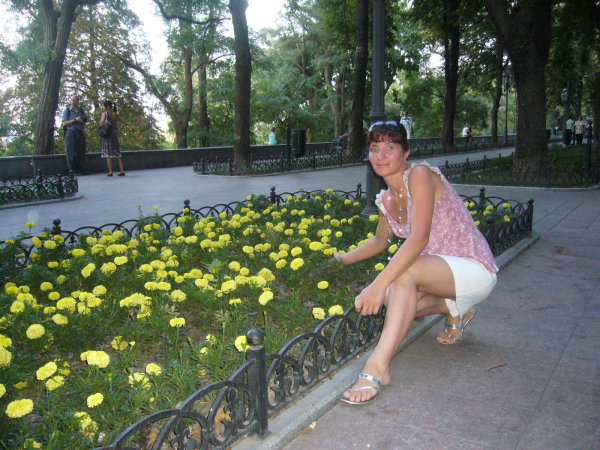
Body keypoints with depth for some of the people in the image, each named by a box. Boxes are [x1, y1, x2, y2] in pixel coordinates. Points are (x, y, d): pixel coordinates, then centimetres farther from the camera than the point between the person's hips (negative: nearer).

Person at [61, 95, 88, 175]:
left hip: (80, 133, 4)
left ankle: (82, 170, 4)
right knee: (71, 153, -6)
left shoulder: (81, 111, 16)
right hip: (70, 133, -4)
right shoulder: (67, 110, 5)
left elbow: (85, 122, 21)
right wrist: (75, 120, -11)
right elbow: (64, 123, -2)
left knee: (81, 152, 0)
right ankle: (71, 171, -6)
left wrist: (82, 121, -2)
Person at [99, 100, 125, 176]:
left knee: (108, 154, -2)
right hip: (115, 134, 4)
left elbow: (101, 124, -16)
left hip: (107, 135, -4)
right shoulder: (115, 114, 8)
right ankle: (122, 171, 5)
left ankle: (110, 172, -5)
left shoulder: (105, 113, -5)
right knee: (117, 153, 9)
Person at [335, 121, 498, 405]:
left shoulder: (420, 175, -19)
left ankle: (378, 366, -35)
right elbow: (380, 241, 24)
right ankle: (452, 308, 12)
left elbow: (419, 238, -32)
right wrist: (343, 259, 22)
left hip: (475, 270, -9)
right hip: (439, 272, 9)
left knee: (404, 272, -34)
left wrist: (378, 284, -39)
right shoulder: (386, 199, 4)